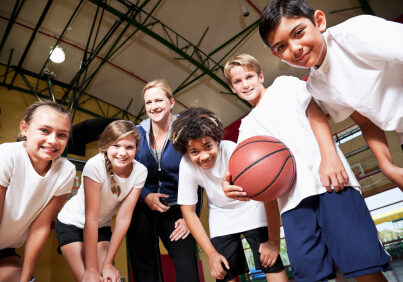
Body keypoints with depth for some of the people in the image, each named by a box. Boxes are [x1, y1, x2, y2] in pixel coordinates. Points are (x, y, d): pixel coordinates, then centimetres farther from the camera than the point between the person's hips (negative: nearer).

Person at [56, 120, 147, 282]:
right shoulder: (95, 166, -29)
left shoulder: (140, 172, -19)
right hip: (72, 225, -3)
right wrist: (91, 269, -21)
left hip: (102, 228, 3)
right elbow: (91, 218, -26)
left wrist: (108, 263, -13)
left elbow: (124, 218, -16)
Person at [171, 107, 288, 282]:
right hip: (221, 218, 2)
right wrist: (211, 253, -10)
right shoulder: (186, 165, -23)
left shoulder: (233, 151, -32)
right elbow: (188, 211, -10)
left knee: (272, 266, -10)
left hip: (251, 210, -2)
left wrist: (273, 240, -17)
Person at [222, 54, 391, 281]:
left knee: (357, 252, -12)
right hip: (292, 193, 3)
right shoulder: (247, 126, 25)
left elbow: (315, 111, 2)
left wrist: (329, 156, -14)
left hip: (328, 176, -3)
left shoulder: (285, 85, 18)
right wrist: (235, 184, -14)